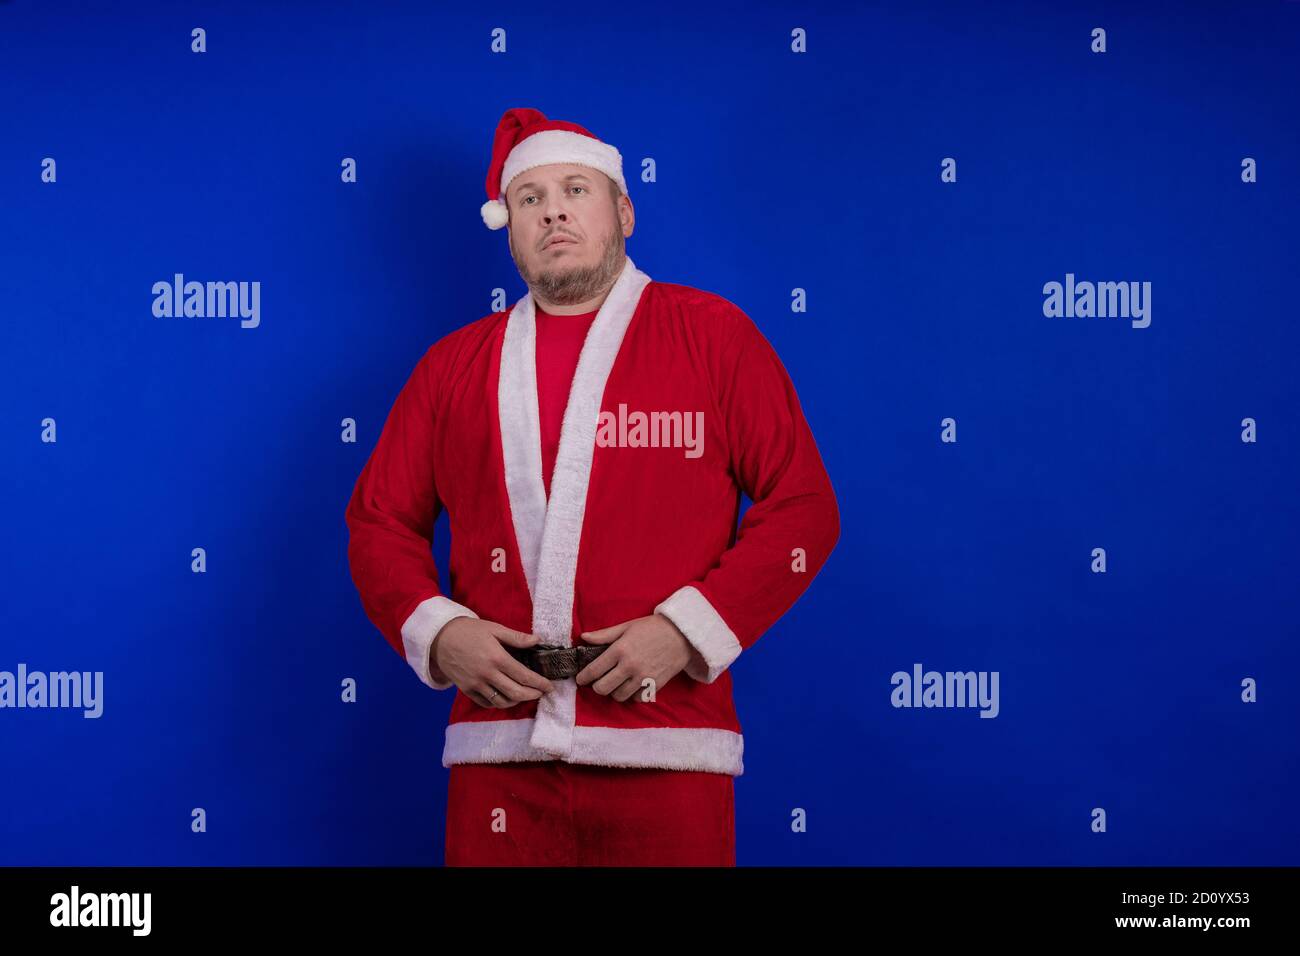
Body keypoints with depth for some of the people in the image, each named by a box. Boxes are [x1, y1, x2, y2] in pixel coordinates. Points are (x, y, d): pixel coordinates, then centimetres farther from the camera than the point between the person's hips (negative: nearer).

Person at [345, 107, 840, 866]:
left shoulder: (714, 335, 6)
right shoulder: (453, 365, 14)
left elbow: (803, 506, 1)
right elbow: (380, 518, 15)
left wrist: (684, 630, -10)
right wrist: (437, 631, -4)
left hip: (666, 755, -2)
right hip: (498, 755, 2)